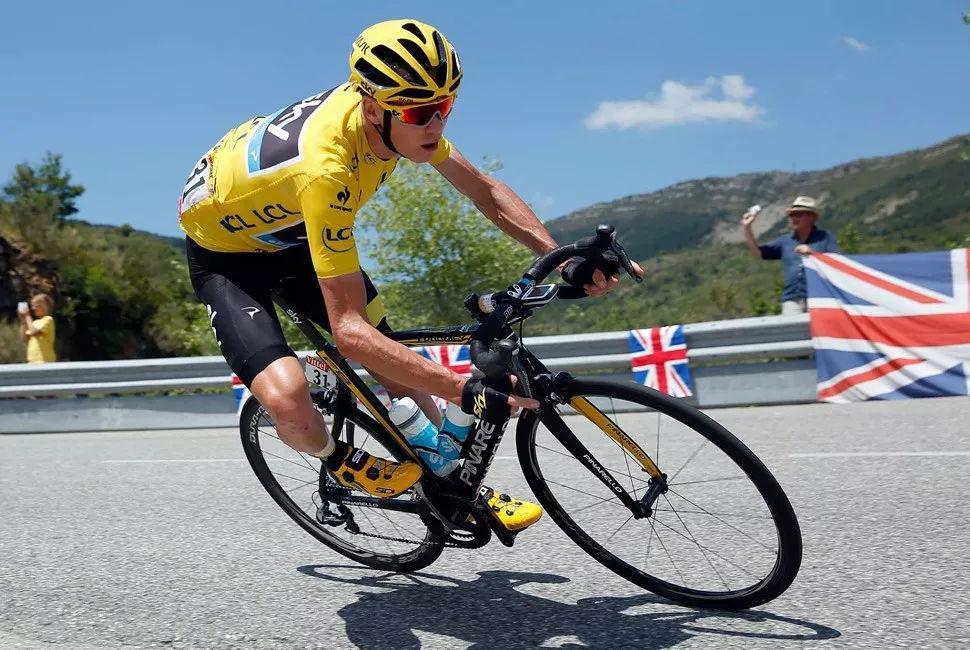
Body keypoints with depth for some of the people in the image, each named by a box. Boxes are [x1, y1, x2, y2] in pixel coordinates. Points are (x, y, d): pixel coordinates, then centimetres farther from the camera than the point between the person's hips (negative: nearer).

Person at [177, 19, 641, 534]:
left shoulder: (397, 110, -20)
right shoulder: (325, 168, -42)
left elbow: (484, 190, -7)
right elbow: (349, 329, -41)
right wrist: (466, 391, -44)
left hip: (290, 231, 7)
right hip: (224, 249, -6)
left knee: (399, 372, 0)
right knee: (288, 401, -28)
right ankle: (340, 464, 6)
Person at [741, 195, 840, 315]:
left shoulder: (825, 237, 9)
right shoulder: (785, 241, 18)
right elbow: (757, 252, 16)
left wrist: (813, 253, -10)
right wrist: (747, 228, 6)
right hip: (792, 300, 3)